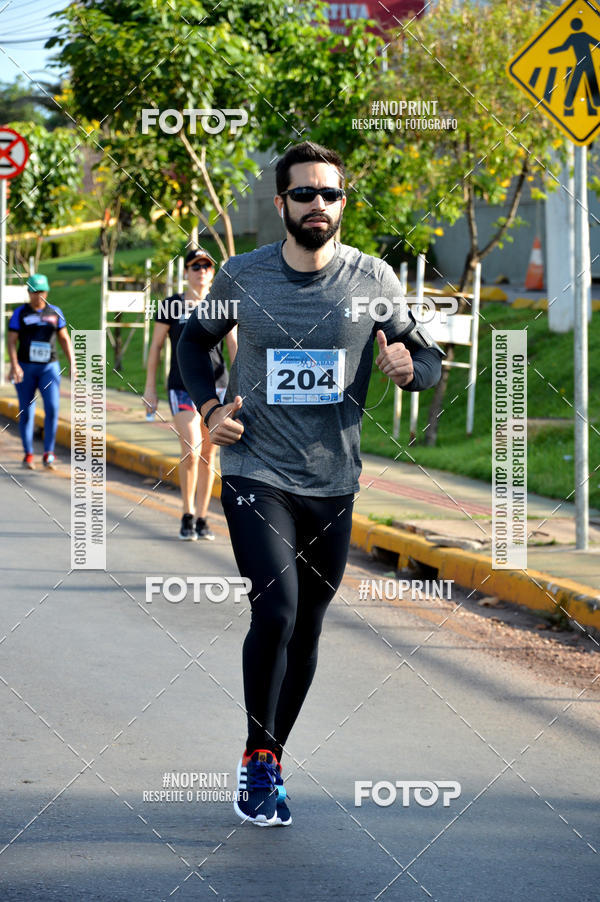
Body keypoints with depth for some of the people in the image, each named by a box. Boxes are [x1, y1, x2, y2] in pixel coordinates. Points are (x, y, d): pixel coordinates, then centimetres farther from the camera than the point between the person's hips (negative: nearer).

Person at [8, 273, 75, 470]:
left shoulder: (55, 312, 7)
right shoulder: (20, 313, 0)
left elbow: (64, 339, 11)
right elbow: (12, 341, -5)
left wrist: (72, 365, 2)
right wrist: (14, 365, -18)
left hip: (49, 367, 1)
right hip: (25, 368, -1)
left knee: (52, 408, -14)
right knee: (26, 412, 3)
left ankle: (48, 454, -10)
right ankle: (28, 454, 14)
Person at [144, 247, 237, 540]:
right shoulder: (171, 306, 1)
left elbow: (233, 346, 5)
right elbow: (155, 346, 5)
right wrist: (150, 387, 2)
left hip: (216, 387, 3)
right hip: (183, 388, -3)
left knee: (208, 455, 6)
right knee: (191, 452, -15)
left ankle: (201, 519, 16)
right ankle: (187, 516, 0)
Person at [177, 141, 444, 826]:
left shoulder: (373, 281, 0)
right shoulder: (242, 276, -1)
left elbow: (429, 359, 8)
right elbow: (195, 339, 17)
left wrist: (410, 367, -16)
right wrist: (208, 406, 0)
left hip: (333, 484, 2)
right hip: (256, 474, -2)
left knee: (306, 629, 9)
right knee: (276, 610, -19)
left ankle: (269, 762, 26)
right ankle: (257, 759, -3)